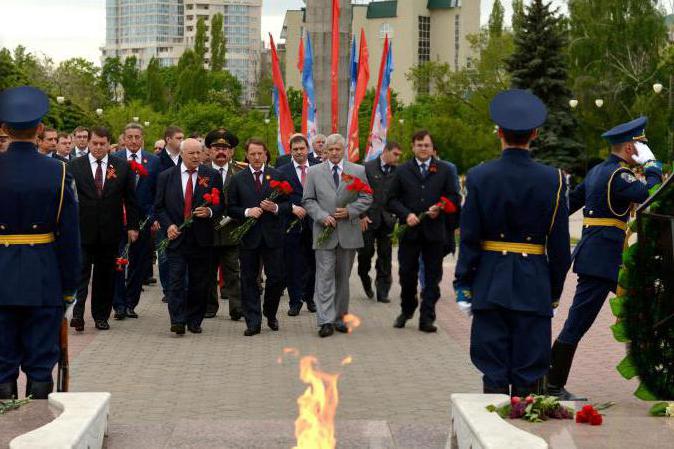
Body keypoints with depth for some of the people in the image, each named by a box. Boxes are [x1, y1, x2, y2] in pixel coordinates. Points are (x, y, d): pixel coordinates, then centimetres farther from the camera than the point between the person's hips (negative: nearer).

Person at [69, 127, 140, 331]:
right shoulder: (75, 166, 1)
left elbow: (130, 199, 7)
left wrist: (132, 226, 4)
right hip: (82, 229, -2)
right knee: (80, 271, -8)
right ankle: (77, 314, -9)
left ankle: (101, 316, 18)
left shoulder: (122, 167, 5)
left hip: (110, 231, 2)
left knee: (105, 275, 9)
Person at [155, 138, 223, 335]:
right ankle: (178, 321, -9)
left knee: (199, 283, 5)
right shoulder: (166, 176, 6)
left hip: (201, 239, 1)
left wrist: (210, 212, -14)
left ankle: (194, 321, 16)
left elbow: (221, 204, 7)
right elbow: (159, 206, 8)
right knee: (176, 280, -8)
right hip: (176, 237, -1)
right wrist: (168, 225, -7)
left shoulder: (212, 176, 5)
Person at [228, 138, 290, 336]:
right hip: (248, 237, 0)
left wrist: (276, 208, -13)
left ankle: (270, 314, 25)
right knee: (249, 280, 2)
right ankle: (253, 322, 8)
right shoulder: (238, 179, 5)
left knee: (276, 278, 1)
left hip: (272, 236, 0)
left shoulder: (277, 176, 6)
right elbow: (231, 208, 3)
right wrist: (247, 212, -14)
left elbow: (288, 204, 6)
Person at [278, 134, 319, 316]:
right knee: (292, 265, 2)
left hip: (313, 224, 2)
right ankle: (295, 301, 11)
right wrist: (293, 207, -16)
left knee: (313, 263, 8)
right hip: (292, 224, -2)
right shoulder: (282, 171, 2)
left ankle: (309, 297, 26)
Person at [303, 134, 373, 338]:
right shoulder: (314, 172, 6)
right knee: (325, 276, -8)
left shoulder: (358, 171, 6)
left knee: (343, 276, 9)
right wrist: (322, 216, -11)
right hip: (324, 231, -1)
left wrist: (350, 211, -10)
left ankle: (339, 317, 19)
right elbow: (308, 200, 5)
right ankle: (326, 321, -10)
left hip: (349, 231, 1)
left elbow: (367, 198, 5)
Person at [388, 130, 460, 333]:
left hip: (434, 231, 0)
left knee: (432, 277, 2)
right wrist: (406, 214, -10)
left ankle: (427, 318, 7)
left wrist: (439, 209, -12)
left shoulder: (444, 170, 7)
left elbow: (454, 198, 6)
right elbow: (392, 200, 6)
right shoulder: (402, 171, 8)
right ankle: (406, 311, 27)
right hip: (409, 231, 0)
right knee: (407, 274, 6)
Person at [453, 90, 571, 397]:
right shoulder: (552, 179, -4)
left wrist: (463, 284, 2)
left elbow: (469, 237, -5)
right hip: (534, 286, 0)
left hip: (490, 283, 0)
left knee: (493, 373, 6)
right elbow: (559, 243, -1)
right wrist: (555, 290, 9)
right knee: (528, 376, 6)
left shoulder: (479, 176, -6)